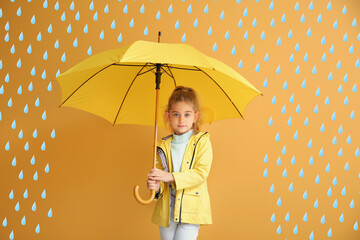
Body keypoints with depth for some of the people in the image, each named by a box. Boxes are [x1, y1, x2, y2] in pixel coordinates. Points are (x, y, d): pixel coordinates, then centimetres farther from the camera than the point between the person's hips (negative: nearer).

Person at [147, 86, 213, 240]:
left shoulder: (202, 142, -3)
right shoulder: (163, 146, 7)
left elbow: (201, 173, -13)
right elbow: (160, 175, 9)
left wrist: (170, 176, -21)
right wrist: (156, 185, -15)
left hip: (191, 209, -4)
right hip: (167, 209, 4)